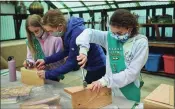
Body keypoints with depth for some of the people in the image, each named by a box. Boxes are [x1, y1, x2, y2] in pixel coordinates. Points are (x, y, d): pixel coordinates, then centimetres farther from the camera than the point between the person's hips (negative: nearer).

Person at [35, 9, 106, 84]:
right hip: (92, 67, 8)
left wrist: (47, 74, -17)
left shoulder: (76, 34, -31)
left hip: (98, 68, -8)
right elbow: (66, 51, 9)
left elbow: (71, 63, -25)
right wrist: (46, 60, 4)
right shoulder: (67, 30, -4)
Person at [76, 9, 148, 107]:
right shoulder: (110, 37, -4)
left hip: (129, 93, -3)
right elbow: (89, 32, 0)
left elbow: (132, 72, -19)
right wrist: (83, 50, -17)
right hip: (110, 89, 4)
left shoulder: (141, 42, -15)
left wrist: (106, 80, -23)